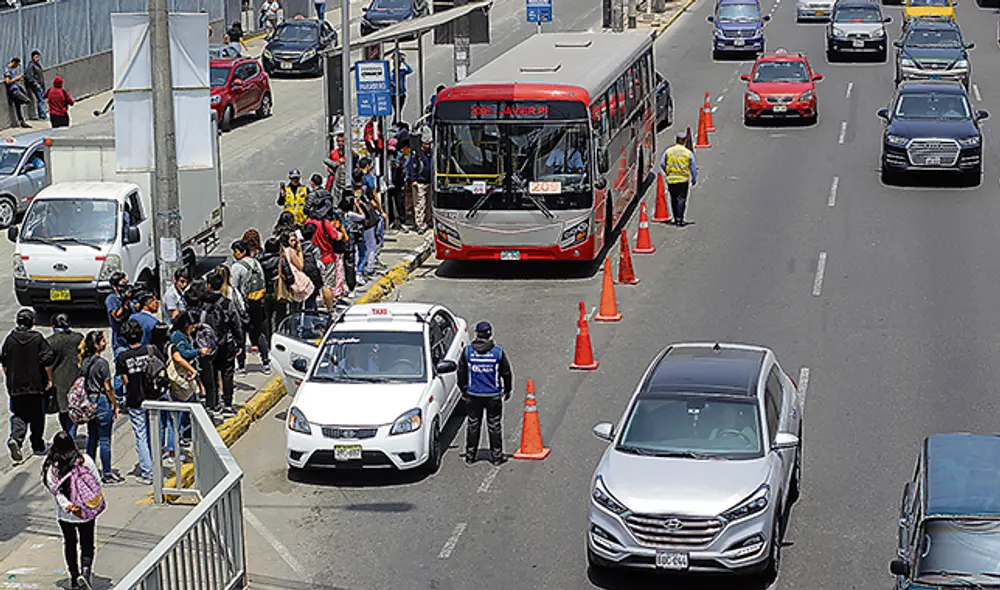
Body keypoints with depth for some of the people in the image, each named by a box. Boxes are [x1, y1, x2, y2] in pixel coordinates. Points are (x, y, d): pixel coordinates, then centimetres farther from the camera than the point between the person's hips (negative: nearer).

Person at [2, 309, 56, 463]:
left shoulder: (10, 339, 1)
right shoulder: (38, 338, -8)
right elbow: (48, 360, -11)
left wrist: (9, 379, 20)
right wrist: (49, 379, 1)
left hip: (15, 385, 2)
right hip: (36, 385, -2)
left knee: (19, 415, 7)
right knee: (37, 417, 11)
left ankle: (15, 438, -19)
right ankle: (38, 447, 18)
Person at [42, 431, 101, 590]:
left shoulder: (50, 467, -13)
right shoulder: (85, 460, -13)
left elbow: (55, 490, -18)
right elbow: (98, 482, -7)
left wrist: (68, 505, -19)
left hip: (65, 514, 1)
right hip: (87, 511, 0)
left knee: (69, 543, 18)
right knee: (87, 542, 12)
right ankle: (86, 570, -10)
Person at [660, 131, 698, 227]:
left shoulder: (668, 151, 0)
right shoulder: (688, 153, -4)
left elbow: (662, 164, 3)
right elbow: (693, 167, 1)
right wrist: (694, 179, 12)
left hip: (671, 179, 2)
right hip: (683, 180, -2)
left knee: (674, 200, 13)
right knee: (681, 199, -1)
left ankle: (676, 219, 20)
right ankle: (680, 219, -11)